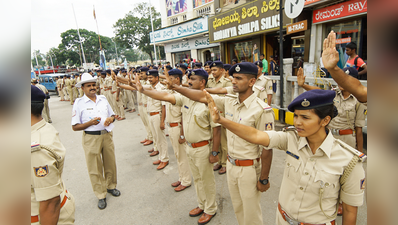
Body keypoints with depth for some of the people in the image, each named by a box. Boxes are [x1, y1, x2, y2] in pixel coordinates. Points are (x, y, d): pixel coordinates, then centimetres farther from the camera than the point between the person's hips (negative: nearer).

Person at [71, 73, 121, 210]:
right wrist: (90, 123, -22)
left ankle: (111, 186, 38)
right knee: (95, 168, 7)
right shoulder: (79, 103, -5)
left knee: (110, 163, 15)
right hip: (91, 138, -3)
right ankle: (101, 195, 24)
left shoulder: (103, 99, 7)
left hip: (107, 135, 4)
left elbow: (112, 115, 16)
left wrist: (111, 119, -7)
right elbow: (75, 127, -7)